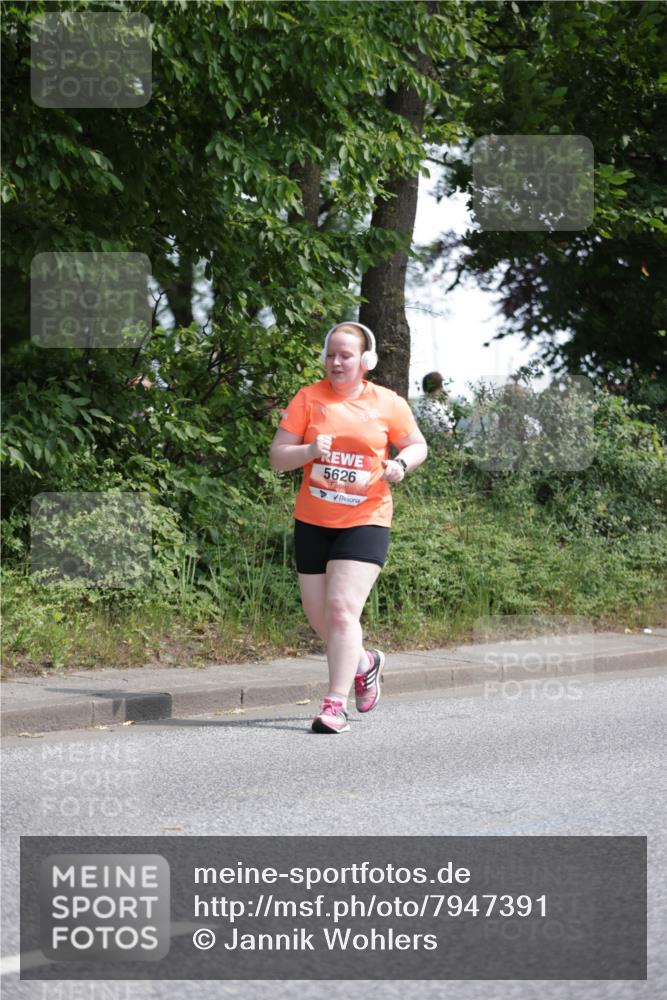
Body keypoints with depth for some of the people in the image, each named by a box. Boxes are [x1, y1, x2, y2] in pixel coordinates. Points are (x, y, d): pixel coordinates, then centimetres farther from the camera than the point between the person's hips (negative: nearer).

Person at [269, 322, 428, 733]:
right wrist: (309, 451, -21)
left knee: (342, 607, -17)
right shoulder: (309, 398, 1)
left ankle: (335, 703, -14)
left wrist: (401, 464, -8)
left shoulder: (388, 404, 0)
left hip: (365, 520, -3)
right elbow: (278, 457, 0)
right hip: (313, 521, 3)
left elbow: (418, 445, 14)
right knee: (319, 616, 9)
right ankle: (365, 662, 38)